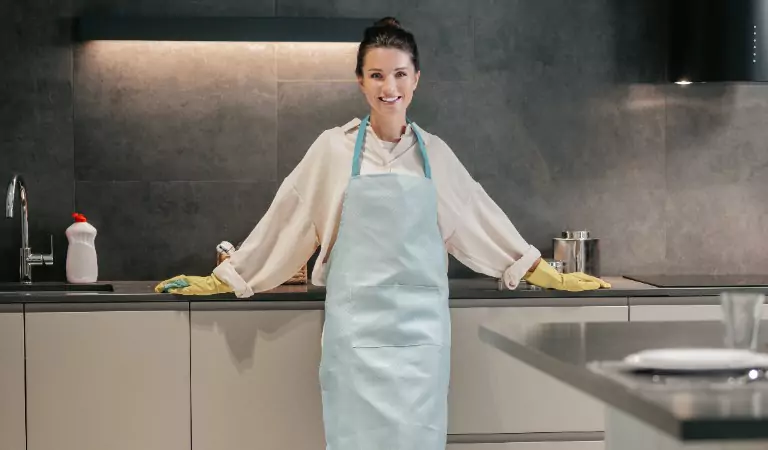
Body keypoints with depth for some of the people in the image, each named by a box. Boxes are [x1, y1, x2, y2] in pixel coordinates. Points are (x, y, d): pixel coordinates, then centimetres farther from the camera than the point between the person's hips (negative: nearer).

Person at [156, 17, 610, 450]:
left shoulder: (434, 153, 7)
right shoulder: (335, 148, 0)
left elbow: (481, 219, 15)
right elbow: (287, 220, 6)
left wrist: (549, 276, 16)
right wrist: (224, 279, 8)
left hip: (421, 325, 2)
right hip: (358, 324, -2)